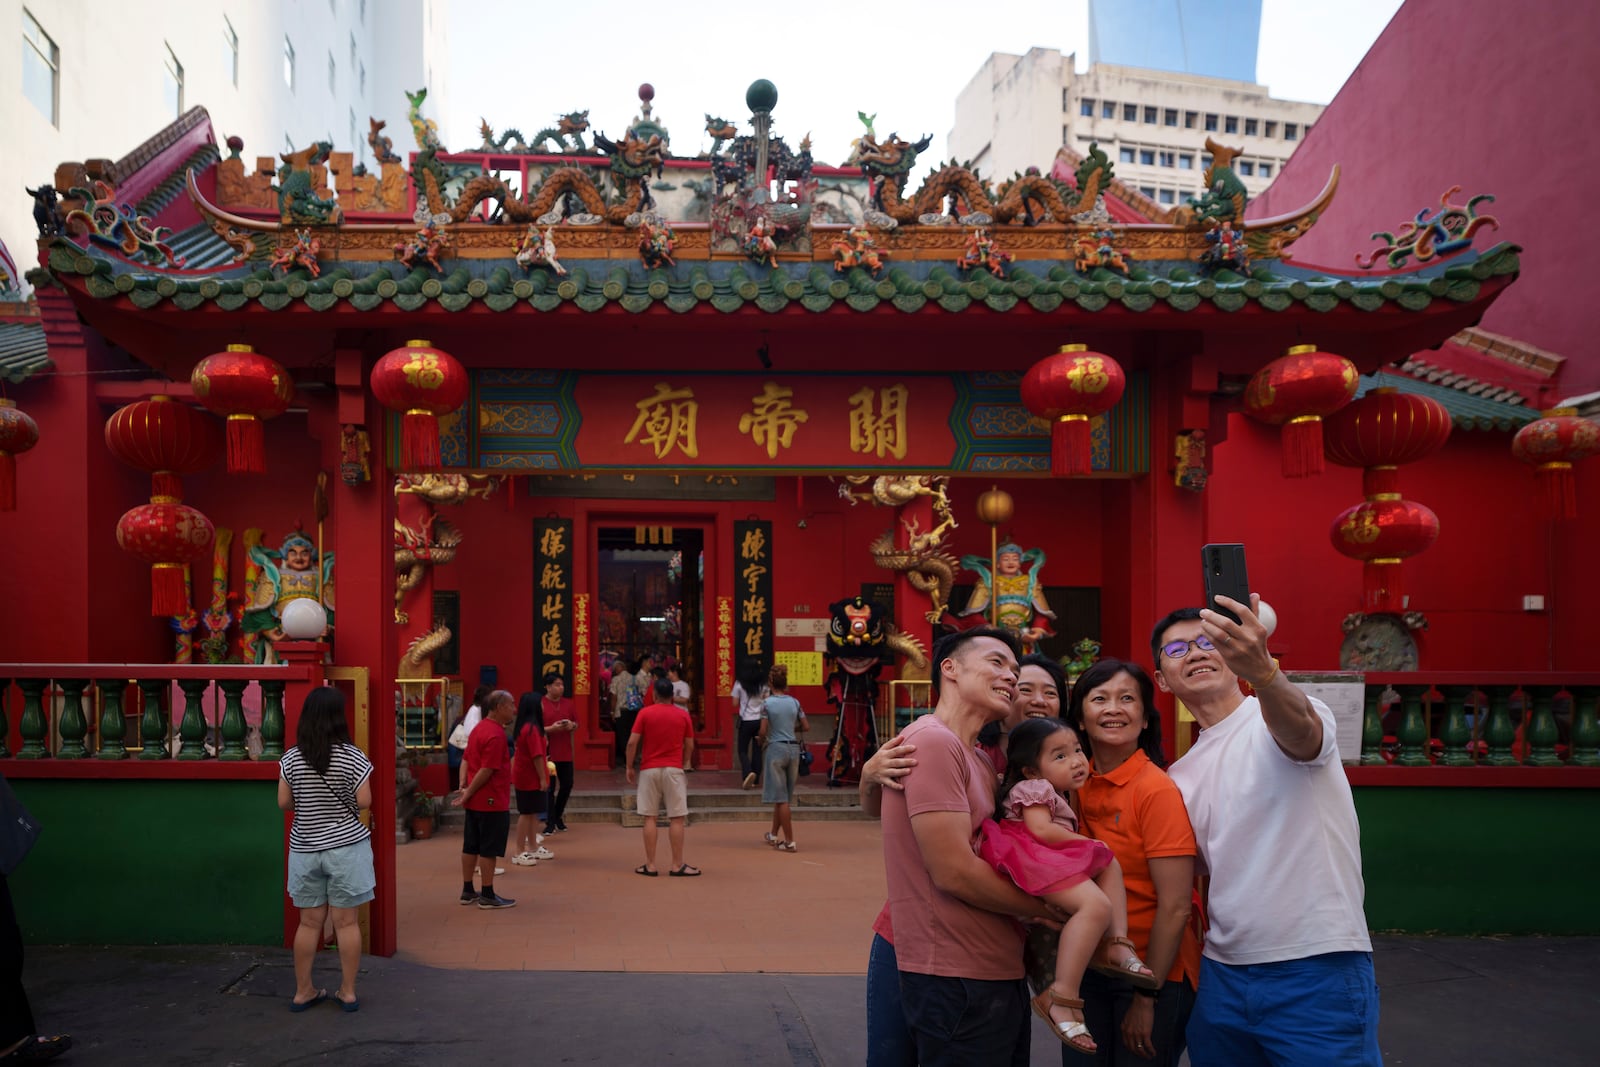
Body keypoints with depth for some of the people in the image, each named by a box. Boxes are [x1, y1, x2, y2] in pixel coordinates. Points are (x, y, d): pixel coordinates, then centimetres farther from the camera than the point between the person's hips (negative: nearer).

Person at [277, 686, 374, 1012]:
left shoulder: (292, 758, -2)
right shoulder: (351, 756, -11)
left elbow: (284, 802, 2)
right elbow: (364, 802, -10)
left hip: (305, 848, 3)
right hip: (345, 846, -3)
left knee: (309, 922, 11)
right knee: (346, 921, 4)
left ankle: (303, 991, 19)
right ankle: (348, 992, 11)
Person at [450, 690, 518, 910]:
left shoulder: (479, 729, 11)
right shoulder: (496, 734, -20)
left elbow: (466, 760, 13)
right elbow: (487, 770, -23)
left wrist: (464, 788, 7)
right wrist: (468, 793, -15)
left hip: (476, 801, 9)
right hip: (492, 801, -9)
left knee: (471, 847, 14)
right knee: (489, 849, -1)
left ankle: (467, 892, 22)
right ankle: (487, 896, 6)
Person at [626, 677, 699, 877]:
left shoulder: (645, 713, -1)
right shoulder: (683, 715, 3)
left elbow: (632, 742, -6)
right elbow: (689, 746, 5)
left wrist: (629, 767, 4)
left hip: (649, 770, 0)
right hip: (673, 769, 0)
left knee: (649, 818, 4)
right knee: (676, 818, 2)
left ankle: (650, 865, 6)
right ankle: (677, 865, 2)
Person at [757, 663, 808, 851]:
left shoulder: (767, 703, -9)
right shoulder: (794, 702, 4)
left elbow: (763, 732, -11)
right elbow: (804, 727, 8)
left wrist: (762, 743, 9)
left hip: (776, 748, -5)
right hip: (794, 748, 5)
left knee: (781, 797, -1)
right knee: (784, 795, 16)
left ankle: (789, 841, -4)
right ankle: (773, 835, 30)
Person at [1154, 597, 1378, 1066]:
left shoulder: (1289, 719, -8)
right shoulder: (1180, 777, 12)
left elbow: (1298, 730, -33)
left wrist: (1262, 672, -54)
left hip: (1318, 971, -6)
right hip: (1221, 975, 6)